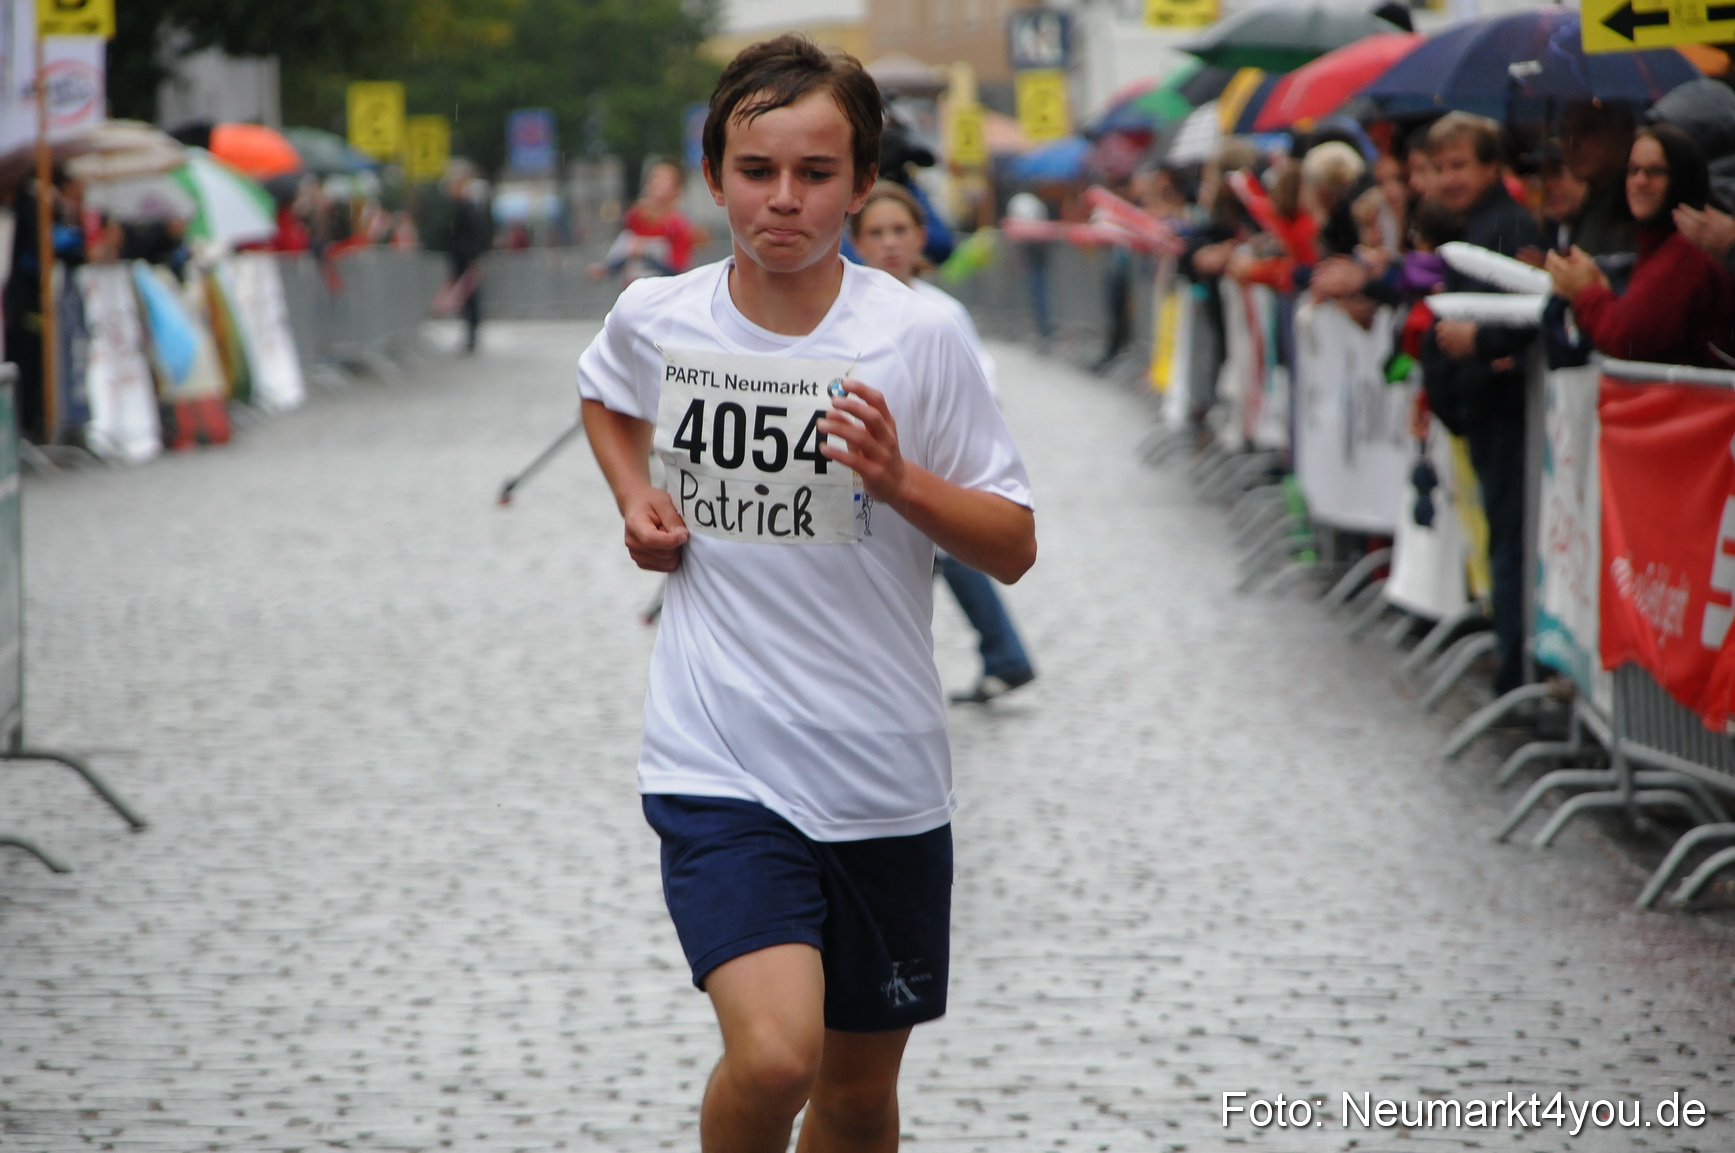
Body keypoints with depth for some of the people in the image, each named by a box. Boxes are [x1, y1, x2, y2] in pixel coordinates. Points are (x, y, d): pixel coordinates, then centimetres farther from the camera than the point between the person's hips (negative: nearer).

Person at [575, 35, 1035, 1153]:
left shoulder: (917, 335, -7)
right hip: (718, 767, -1)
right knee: (772, 1058, -22)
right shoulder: (656, 317, -1)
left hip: (887, 778, 1)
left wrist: (900, 482, -21)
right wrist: (635, 498, 5)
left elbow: (1013, 549, -3)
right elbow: (605, 397, 24)